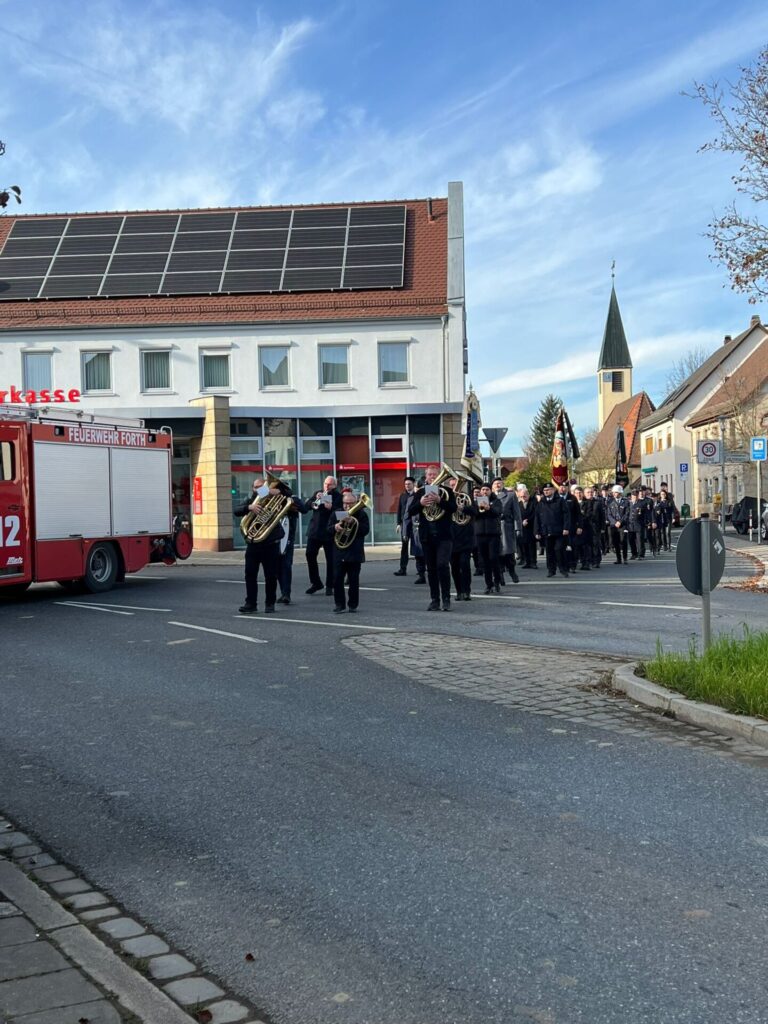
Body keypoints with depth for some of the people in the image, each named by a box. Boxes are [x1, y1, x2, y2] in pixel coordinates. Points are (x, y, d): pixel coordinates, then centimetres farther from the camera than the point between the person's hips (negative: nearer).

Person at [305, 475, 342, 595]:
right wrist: (315, 499, -13)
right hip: (314, 530, 4)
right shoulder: (318, 493, 11)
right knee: (310, 555, 3)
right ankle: (315, 583, 16)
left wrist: (331, 508, -30)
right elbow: (307, 506, 4)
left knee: (330, 559, -1)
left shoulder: (338, 496, -2)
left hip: (329, 532, -4)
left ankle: (329, 586, 8)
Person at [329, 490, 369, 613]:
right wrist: (335, 527, -16)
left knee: (353, 581, 3)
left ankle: (353, 605, 13)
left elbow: (365, 530, -10)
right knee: (337, 580, -2)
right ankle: (339, 604, 5)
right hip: (339, 553, 2)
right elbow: (328, 531, 6)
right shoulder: (336, 514, 8)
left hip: (355, 553, -2)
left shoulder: (361, 514, 1)